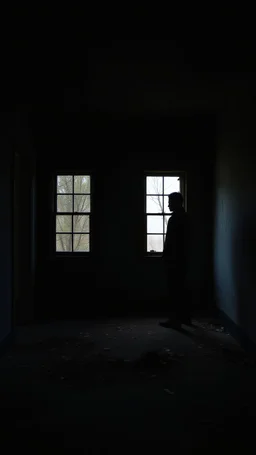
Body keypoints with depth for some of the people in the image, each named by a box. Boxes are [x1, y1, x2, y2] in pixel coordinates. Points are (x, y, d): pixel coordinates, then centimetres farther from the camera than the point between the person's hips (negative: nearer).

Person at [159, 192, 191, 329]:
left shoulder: (175, 218, -16)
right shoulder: (184, 216, 15)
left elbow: (171, 241, -19)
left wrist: (167, 259, -15)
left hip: (174, 260, -10)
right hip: (182, 259, 10)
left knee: (175, 290, -5)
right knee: (181, 289, 14)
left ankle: (176, 319, -1)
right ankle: (184, 317, 22)